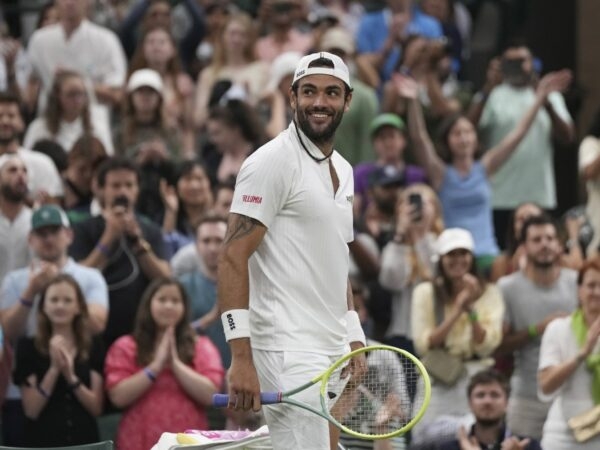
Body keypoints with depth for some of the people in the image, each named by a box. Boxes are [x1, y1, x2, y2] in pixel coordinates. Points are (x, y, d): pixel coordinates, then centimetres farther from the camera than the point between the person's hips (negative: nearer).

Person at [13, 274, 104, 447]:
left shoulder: (93, 347, 3)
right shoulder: (29, 347, -1)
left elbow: (96, 407, 0)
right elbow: (31, 410, -6)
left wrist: (71, 377, -13)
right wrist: (54, 369, -16)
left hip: (84, 441, 1)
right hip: (43, 442, -1)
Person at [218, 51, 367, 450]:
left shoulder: (343, 171, 18)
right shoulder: (273, 162, -8)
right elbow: (233, 260, -15)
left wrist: (354, 341, 17)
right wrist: (241, 357, -22)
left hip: (331, 356, 9)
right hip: (290, 354, -9)